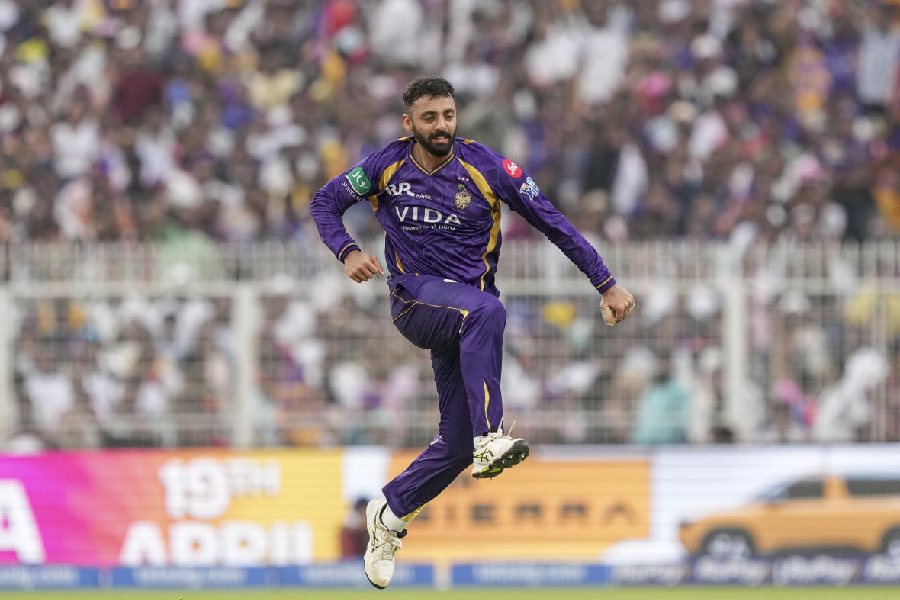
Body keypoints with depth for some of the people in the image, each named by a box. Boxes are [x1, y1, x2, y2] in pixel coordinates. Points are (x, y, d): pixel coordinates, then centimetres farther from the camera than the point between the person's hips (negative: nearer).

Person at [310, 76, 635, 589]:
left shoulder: (485, 167, -8)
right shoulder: (388, 166, -4)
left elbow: (553, 222, -5)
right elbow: (325, 202, 8)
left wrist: (607, 284, -8)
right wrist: (348, 252, -13)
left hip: (467, 322, 2)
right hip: (415, 301, -2)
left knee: (459, 443, -3)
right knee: (486, 310, -37)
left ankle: (391, 511, 24)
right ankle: (491, 437, -44)